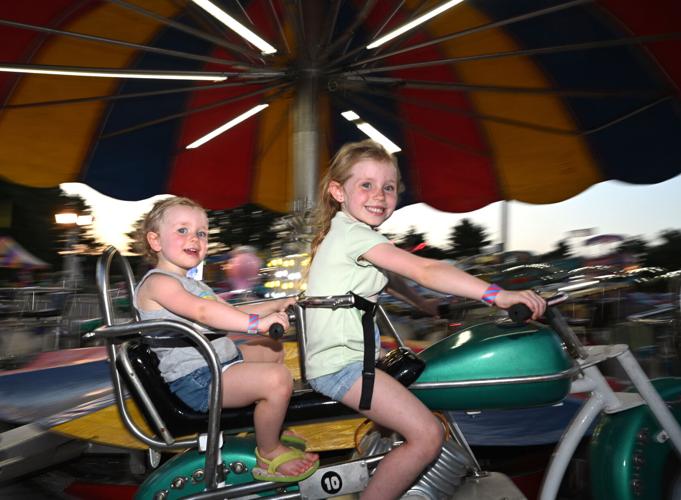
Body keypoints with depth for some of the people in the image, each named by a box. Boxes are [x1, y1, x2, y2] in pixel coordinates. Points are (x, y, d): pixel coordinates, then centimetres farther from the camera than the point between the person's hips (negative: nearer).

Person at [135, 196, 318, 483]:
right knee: (278, 378, -27)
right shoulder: (157, 282, -14)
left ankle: (267, 424, 36)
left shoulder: (192, 284, 21)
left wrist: (277, 305, 19)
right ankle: (269, 454, -3)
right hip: (197, 380, -11)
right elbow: (203, 311, -31)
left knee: (274, 351, 27)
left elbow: (230, 314, 25)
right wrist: (257, 323, -36)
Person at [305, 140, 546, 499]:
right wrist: (496, 294, -30)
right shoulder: (353, 232, -16)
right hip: (340, 364, -10)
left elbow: (413, 275, 19)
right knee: (428, 436, -17)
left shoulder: (345, 231, 16)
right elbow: (424, 271, -27)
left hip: (342, 357, 10)